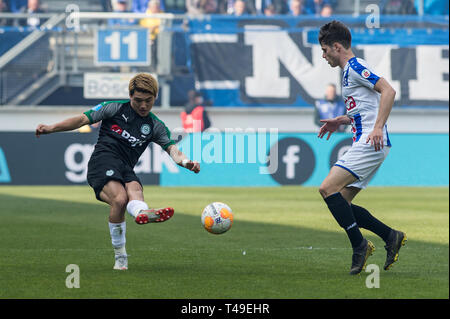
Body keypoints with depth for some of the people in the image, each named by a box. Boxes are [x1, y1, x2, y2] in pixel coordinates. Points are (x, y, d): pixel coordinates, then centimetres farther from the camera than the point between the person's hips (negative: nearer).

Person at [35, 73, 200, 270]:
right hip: (103, 160, -2)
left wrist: (186, 162, -14)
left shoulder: (155, 126, 20)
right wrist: (51, 128, 2)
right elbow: (83, 119, 12)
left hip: (126, 169, 2)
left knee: (135, 190, -35)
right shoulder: (115, 108, 12)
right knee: (119, 199, -31)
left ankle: (142, 213, -68)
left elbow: (172, 149, 9)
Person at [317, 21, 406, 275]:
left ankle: (359, 245, -13)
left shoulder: (355, 67, -8)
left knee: (328, 188, -17)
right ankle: (391, 237, 9)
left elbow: (388, 91, -20)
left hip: (370, 145, -10)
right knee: (340, 203, 7)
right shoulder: (350, 70, 23)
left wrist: (378, 128, -28)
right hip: (365, 146, 10)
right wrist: (341, 121, 23)